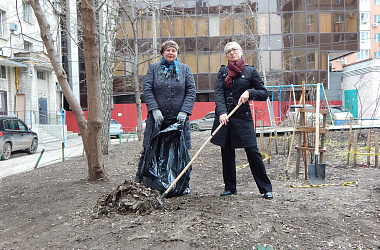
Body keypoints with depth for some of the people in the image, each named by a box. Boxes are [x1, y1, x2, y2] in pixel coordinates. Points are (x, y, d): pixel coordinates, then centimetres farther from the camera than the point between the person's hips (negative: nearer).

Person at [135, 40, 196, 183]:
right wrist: (155, 110, -11)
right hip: (157, 118, -1)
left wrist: (184, 111, -7)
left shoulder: (185, 69, 11)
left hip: (178, 118, 1)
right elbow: (147, 90, 1)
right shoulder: (153, 68, 8)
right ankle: (139, 182, 16)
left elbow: (191, 91, 4)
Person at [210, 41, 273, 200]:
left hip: (243, 117, -3)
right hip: (224, 117, 3)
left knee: (252, 151, -5)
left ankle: (266, 188, 7)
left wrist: (249, 93, -15)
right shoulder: (223, 71, 10)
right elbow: (218, 93, -3)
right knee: (227, 153, 7)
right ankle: (230, 187, 21)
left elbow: (264, 93, 4)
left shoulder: (250, 71, 4)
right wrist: (222, 112, -19)